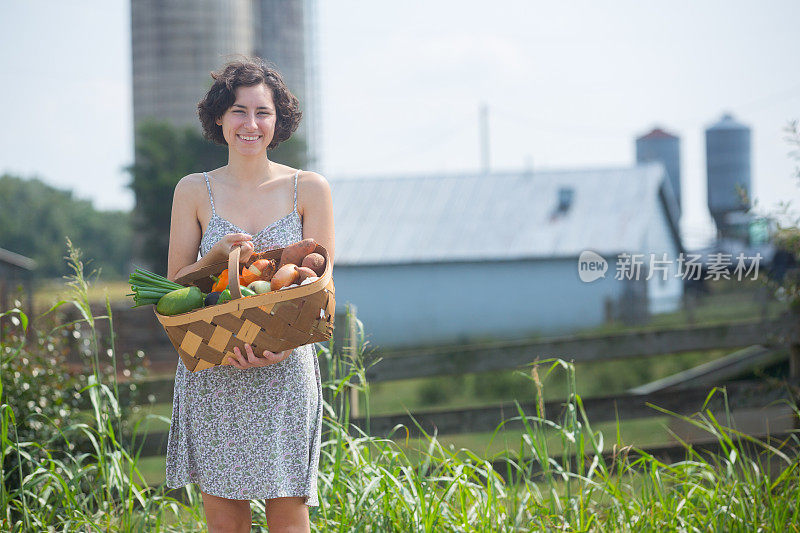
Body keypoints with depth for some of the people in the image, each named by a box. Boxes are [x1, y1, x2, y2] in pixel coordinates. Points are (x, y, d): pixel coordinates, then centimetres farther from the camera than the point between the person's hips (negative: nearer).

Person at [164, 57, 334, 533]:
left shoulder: (309, 189, 3)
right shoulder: (194, 191, 6)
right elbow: (174, 286, 7)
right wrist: (219, 255, -13)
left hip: (284, 371, -1)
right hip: (212, 375, 1)